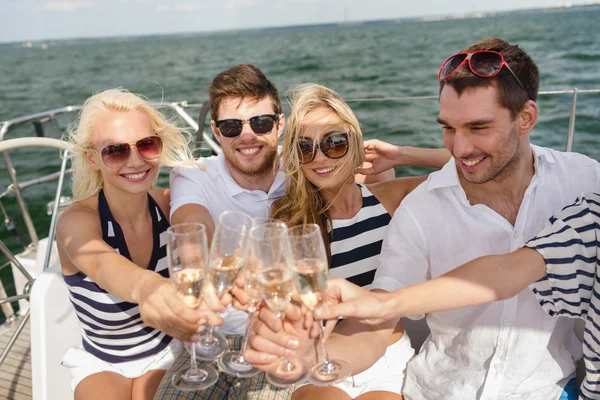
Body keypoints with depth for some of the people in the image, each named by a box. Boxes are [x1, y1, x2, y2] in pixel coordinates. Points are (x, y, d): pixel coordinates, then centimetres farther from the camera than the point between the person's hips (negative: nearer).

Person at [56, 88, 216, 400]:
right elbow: (103, 265, -44)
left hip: (166, 351, 2)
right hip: (101, 363, -2)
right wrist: (146, 286, -67)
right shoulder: (76, 221, -24)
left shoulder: (168, 204, -13)